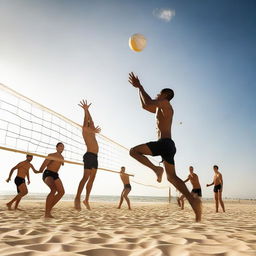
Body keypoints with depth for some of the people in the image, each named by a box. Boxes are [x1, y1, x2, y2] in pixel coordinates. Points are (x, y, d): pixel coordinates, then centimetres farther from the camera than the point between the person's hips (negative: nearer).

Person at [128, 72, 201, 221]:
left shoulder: (165, 102, 2)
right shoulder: (160, 109, 29)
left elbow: (148, 103, -15)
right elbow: (145, 106, 37)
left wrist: (140, 86, -2)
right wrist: (138, 88, 36)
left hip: (164, 143, -10)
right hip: (169, 145, 10)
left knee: (134, 151, -7)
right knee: (172, 177, 6)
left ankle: (156, 169, -15)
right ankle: (193, 201, -3)